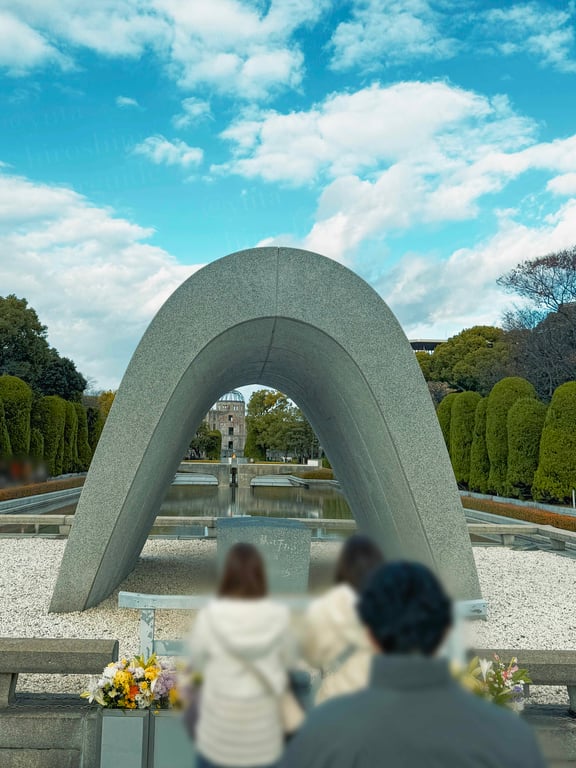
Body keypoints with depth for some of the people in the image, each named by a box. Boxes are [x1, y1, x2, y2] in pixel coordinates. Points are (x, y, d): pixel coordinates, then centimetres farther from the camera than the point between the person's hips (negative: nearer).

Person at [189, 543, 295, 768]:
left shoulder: (209, 617, -17)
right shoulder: (279, 617, -15)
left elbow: (197, 663, -2)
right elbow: (286, 661, 0)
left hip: (220, 727, -1)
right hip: (264, 728, 1)